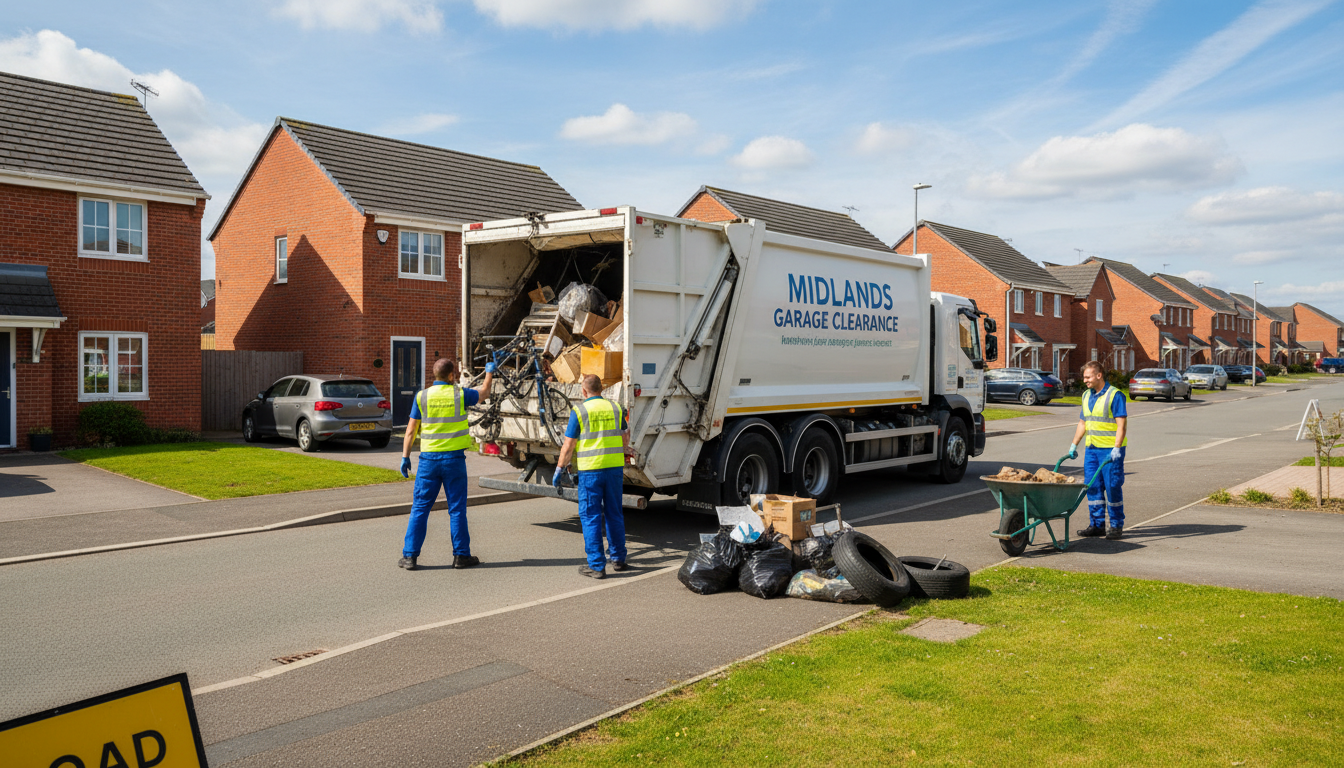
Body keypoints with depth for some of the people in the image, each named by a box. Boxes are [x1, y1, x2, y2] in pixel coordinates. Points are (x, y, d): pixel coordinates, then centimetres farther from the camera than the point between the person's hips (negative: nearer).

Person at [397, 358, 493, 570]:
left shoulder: (422, 396, -1)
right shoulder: (460, 394, -3)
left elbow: (411, 429, 0)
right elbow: (484, 393, 17)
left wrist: (405, 457, 8)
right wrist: (490, 372, 34)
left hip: (429, 459, 1)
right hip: (454, 458, -1)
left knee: (420, 508, 6)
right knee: (457, 509, 6)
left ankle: (410, 556, 7)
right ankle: (461, 555, 10)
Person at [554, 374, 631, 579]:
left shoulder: (579, 411, -5)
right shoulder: (615, 408, 7)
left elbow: (568, 446, -5)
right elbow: (625, 439, 16)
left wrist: (559, 470, 6)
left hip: (590, 470, -4)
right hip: (615, 467, 4)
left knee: (590, 516, 2)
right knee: (614, 514, 15)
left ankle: (596, 565, 1)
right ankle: (618, 558, 23)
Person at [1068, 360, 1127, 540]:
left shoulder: (1115, 395, -8)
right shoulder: (1086, 396, 13)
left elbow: (1121, 424, -14)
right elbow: (1082, 423, 20)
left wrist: (1116, 448, -21)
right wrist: (1074, 445, 16)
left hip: (1111, 449, -7)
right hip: (1092, 448, 7)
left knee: (1112, 487, -3)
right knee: (1092, 486, 6)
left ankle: (1117, 525, 8)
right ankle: (1097, 524, 13)